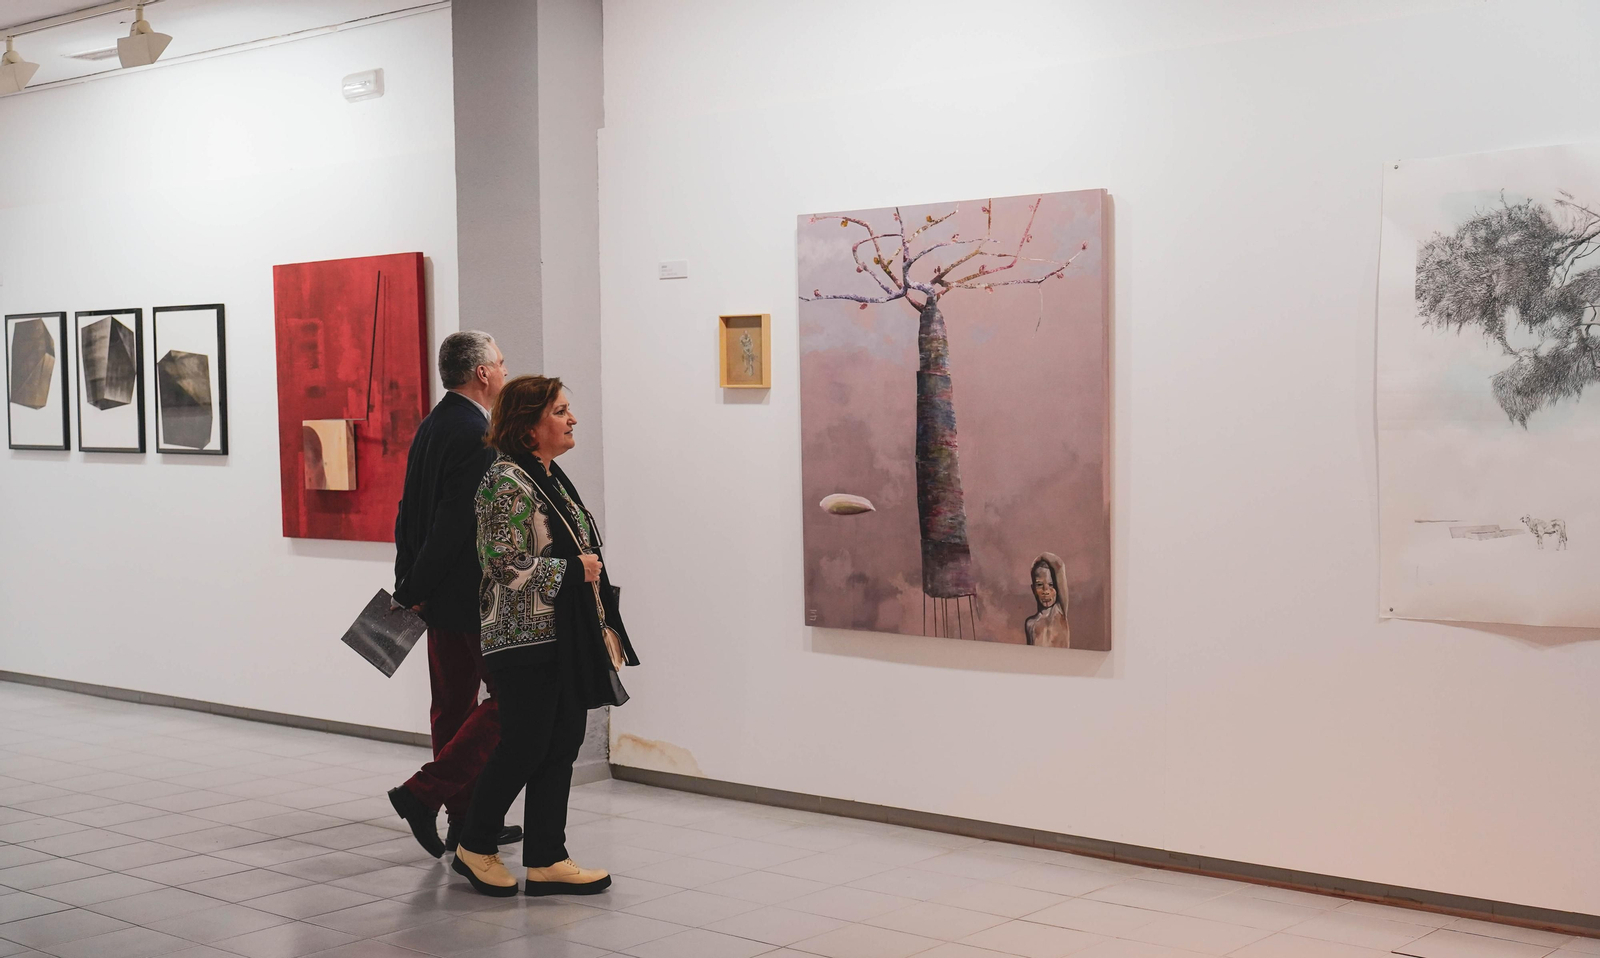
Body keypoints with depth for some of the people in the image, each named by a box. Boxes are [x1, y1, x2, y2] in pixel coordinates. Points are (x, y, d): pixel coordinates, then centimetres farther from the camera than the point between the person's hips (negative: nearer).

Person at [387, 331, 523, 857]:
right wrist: (416, 591, -13)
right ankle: (424, 793, -6)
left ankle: (465, 819, 20)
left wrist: (408, 584, 12)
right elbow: (457, 520, -21)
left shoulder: (430, 427, 12)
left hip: (438, 596, 10)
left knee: (453, 703, 13)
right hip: (475, 596, -10)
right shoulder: (477, 436, -18)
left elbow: (409, 512, 13)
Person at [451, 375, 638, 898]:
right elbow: (506, 566, -22)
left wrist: (600, 627, 21)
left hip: (565, 636, 9)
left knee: (563, 743, 8)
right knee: (524, 745, -2)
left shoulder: (552, 477, 15)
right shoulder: (506, 482, -15)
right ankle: (475, 846, 17)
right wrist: (573, 569, -13)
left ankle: (546, 860, 14)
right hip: (525, 639, -9)